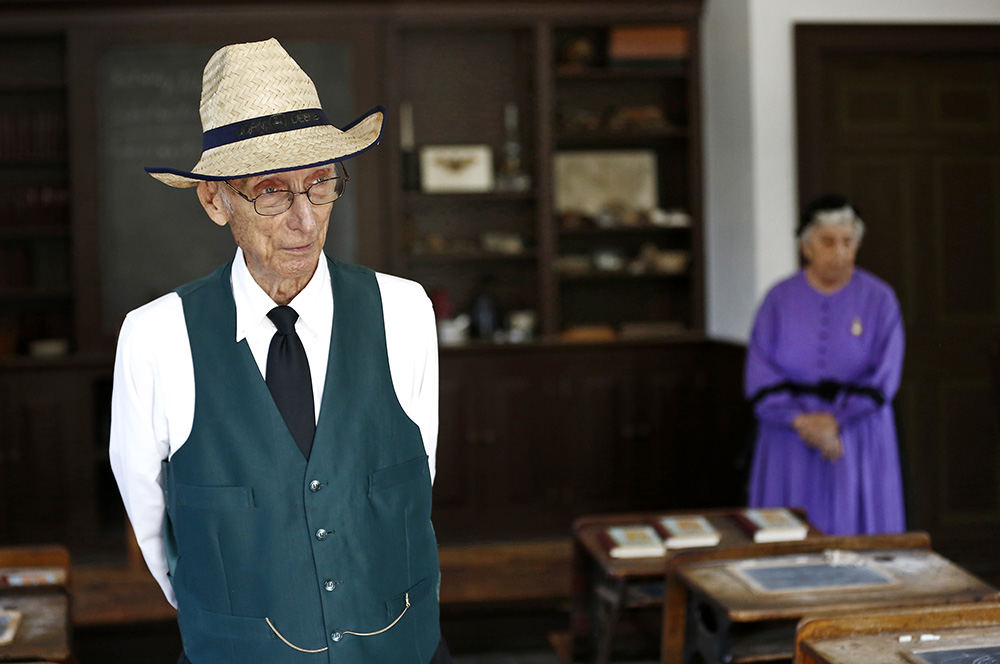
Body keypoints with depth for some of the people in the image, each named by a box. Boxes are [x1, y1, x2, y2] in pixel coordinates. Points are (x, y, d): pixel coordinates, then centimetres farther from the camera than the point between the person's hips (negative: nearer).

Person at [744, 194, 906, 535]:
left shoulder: (879, 299, 1)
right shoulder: (779, 299, 3)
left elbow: (883, 377, -5)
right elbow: (760, 379, -2)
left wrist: (835, 421, -15)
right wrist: (801, 420, -16)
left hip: (859, 439, -1)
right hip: (790, 443, 1)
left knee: (857, 535, -1)